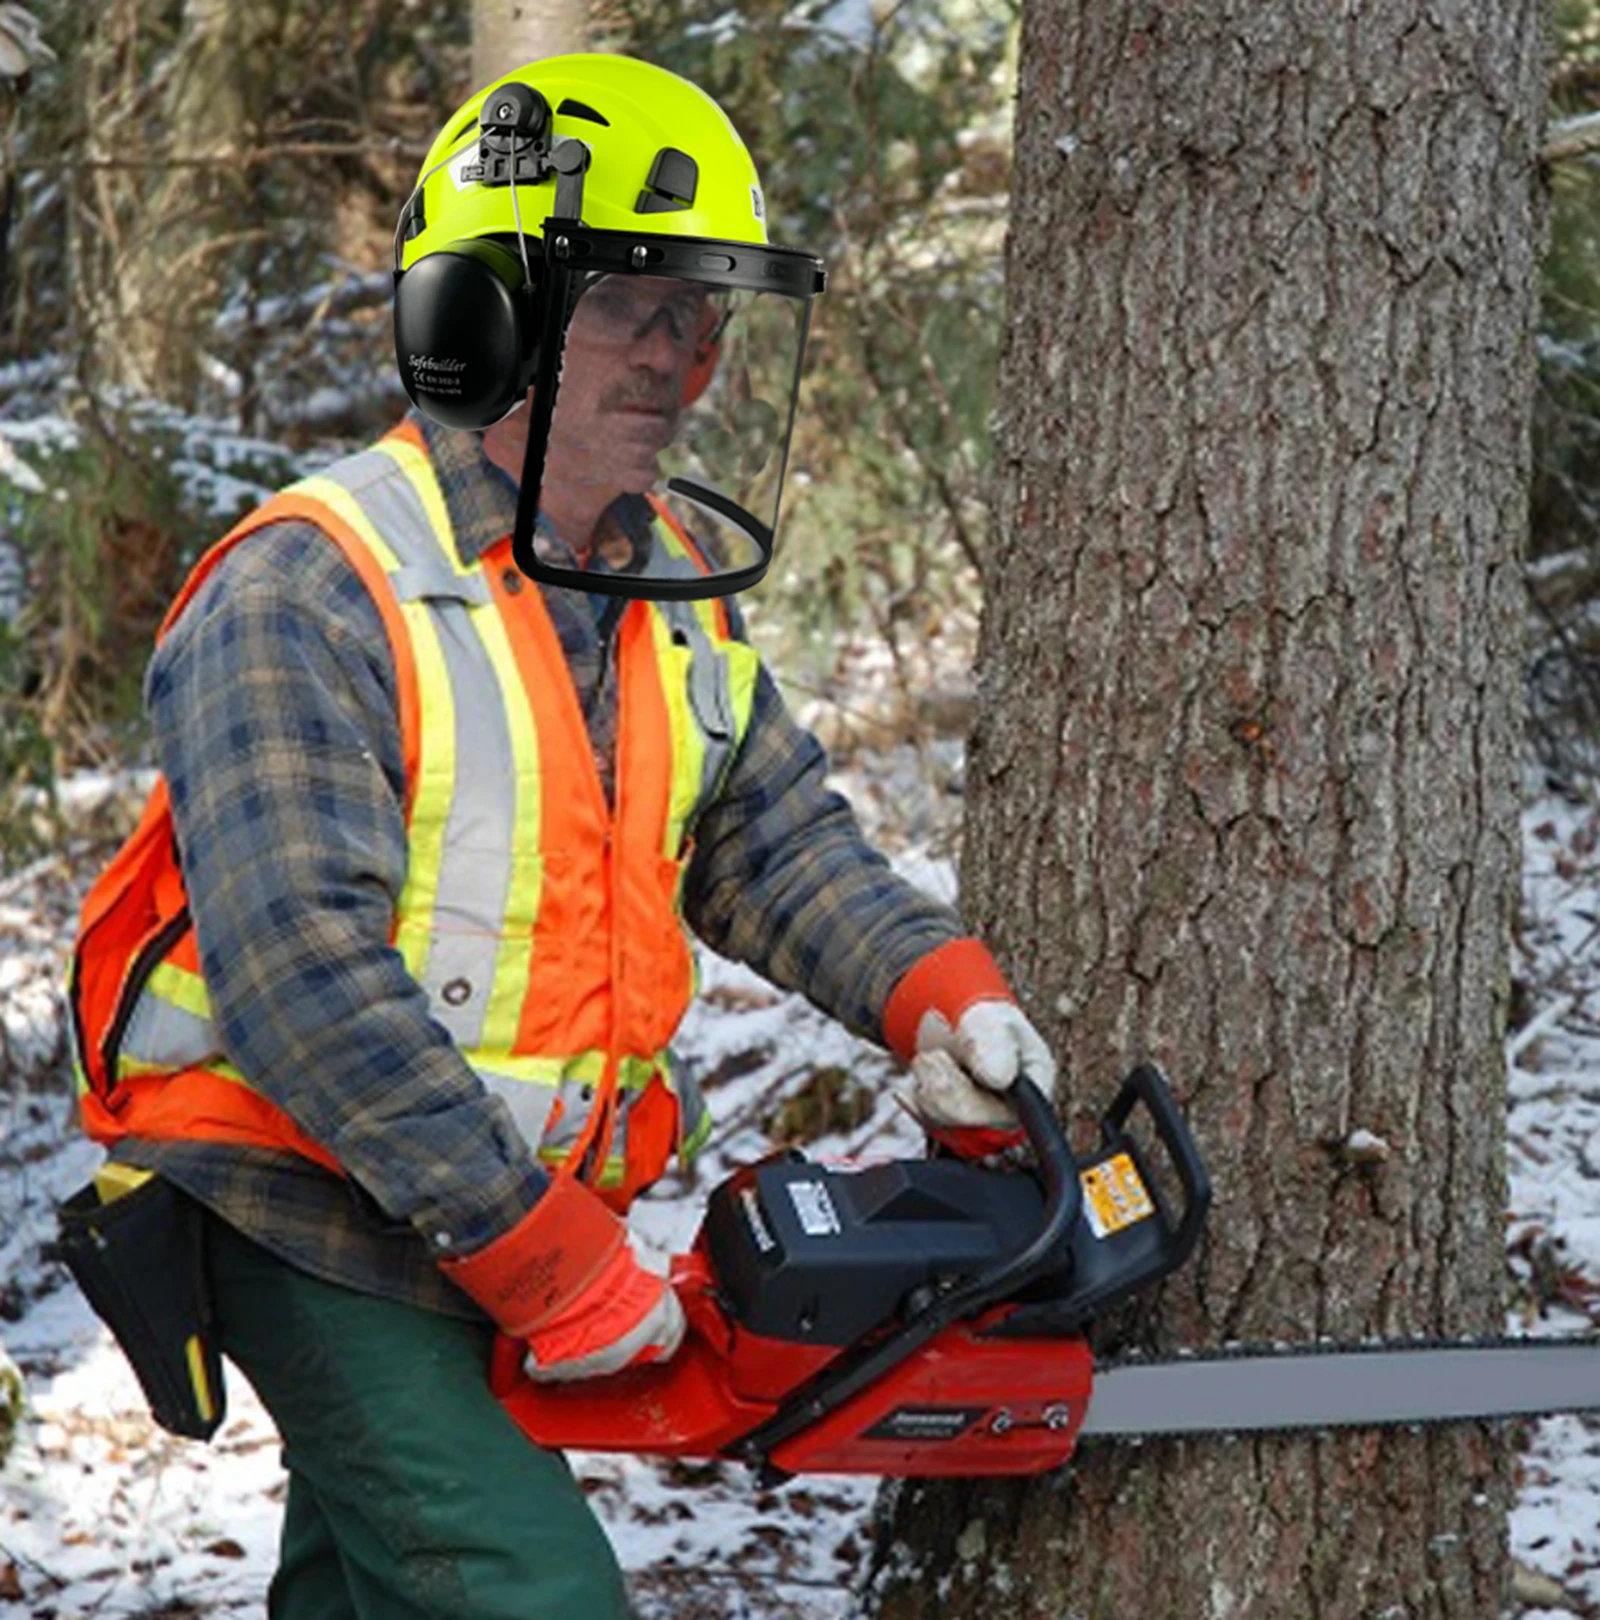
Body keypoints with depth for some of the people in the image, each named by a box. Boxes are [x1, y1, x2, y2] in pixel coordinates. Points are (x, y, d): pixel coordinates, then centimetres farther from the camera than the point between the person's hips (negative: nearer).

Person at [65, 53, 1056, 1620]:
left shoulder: (669, 592, 8)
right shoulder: (308, 592, -20)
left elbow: (773, 835, 11)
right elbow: (301, 969, -27)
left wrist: (934, 989, -11)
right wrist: (547, 1255, -26)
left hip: (527, 1225, 9)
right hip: (314, 1222, -8)